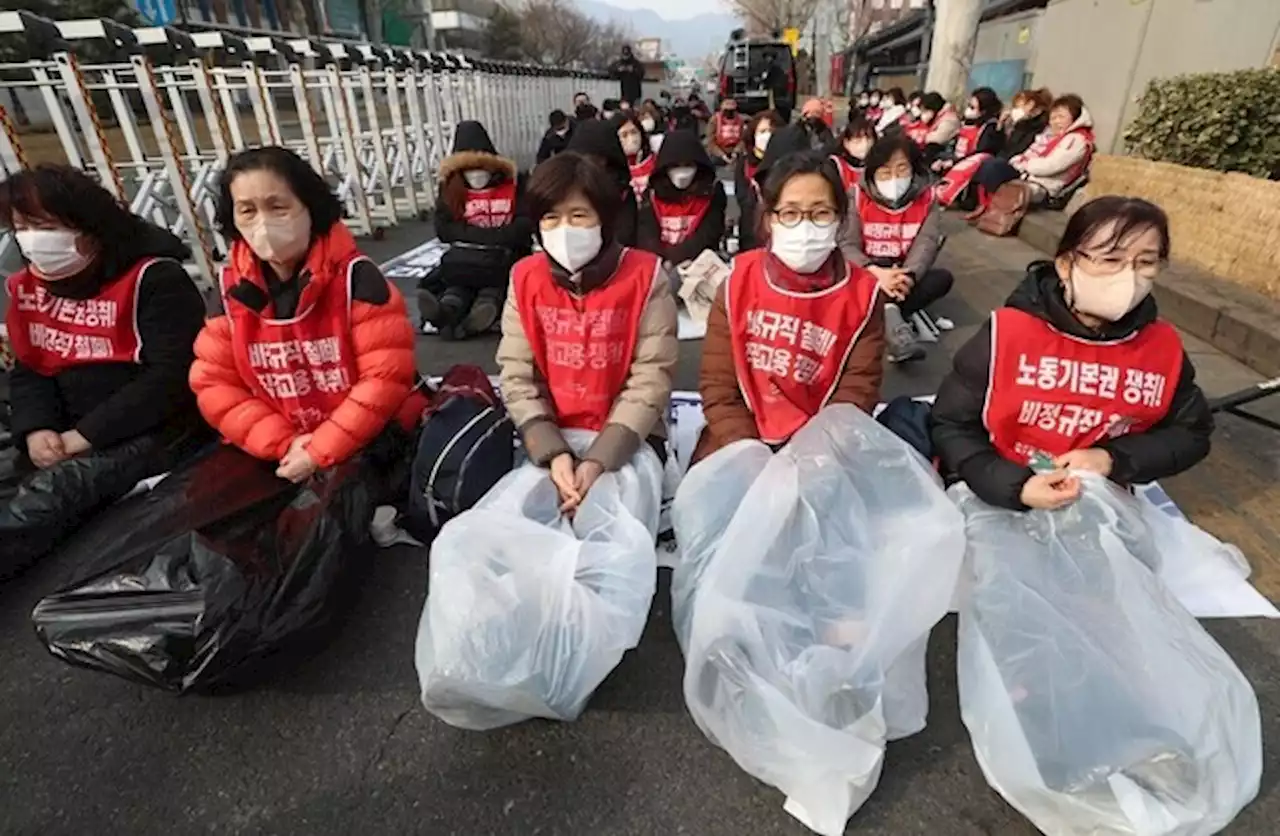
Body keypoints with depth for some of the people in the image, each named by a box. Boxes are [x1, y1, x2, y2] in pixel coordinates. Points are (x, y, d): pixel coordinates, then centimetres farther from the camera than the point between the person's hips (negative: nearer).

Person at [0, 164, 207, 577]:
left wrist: (84, 436, -19)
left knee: (54, 491, -29)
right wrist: (35, 430, -6)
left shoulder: (154, 279, -12)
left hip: (157, 431, -8)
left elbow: (171, 377, -20)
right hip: (67, 440, 9)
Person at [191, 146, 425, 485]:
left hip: (370, 441, -5)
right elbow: (215, 384, 3)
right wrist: (284, 443, -11)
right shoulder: (232, 290, 1)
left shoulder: (354, 277, -14)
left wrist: (321, 451, -18)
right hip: (282, 452, 5)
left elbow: (386, 376, -17)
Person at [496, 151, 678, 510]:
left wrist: (598, 461, -21)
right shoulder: (524, 279, 0)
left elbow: (651, 379, -12)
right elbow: (517, 377, -3)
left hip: (627, 439, -2)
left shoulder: (645, 276, -9)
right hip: (549, 439, 3)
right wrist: (552, 452, -18)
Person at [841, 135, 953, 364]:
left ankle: (888, 314, -33)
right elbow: (847, 245, -14)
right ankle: (894, 319, -43)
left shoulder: (926, 199, -1)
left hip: (903, 276, 2)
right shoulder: (859, 198, -4)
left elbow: (926, 244, -13)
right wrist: (876, 272, -33)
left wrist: (907, 277, -35)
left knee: (943, 277, -25)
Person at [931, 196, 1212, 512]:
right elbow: (950, 426, -10)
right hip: (1001, 500, -2)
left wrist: (1113, 460, -8)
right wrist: (1015, 486, -23)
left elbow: (1192, 433, 11)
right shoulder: (1010, 332, -14)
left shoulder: (1164, 346, -3)